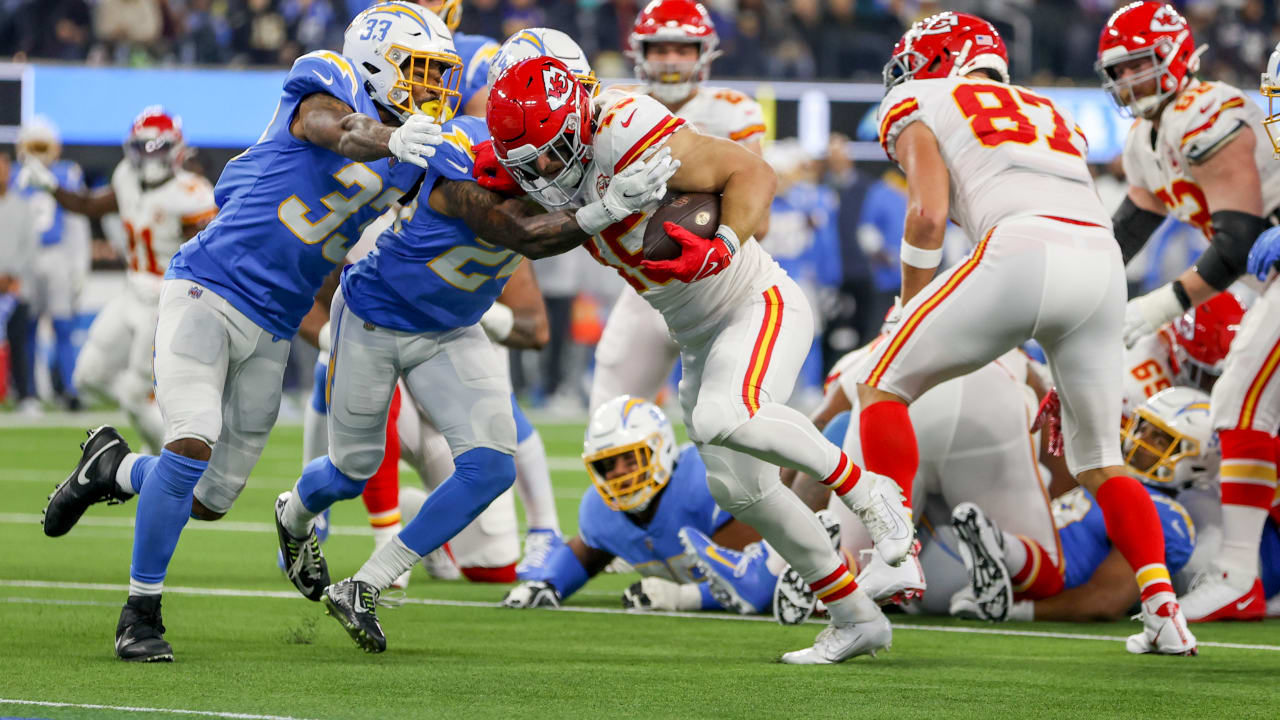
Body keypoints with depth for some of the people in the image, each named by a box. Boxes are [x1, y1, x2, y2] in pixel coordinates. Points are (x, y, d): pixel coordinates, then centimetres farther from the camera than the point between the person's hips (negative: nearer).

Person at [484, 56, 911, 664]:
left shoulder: (626, 135, -26)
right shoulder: (566, 173, -1)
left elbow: (752, 173, -22)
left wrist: (723, 248, -37)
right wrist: (505, 185, 0)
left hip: (759, 305, -9)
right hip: (700, 339, 9)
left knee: (723, 419, -35)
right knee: (738, 489, 8)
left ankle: (867, 492, -14)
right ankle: (855, 619, 19)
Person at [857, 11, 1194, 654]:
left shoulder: (920, 107, 18)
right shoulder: (1051, 114, 36)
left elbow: (928, 215, 3)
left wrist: (909, 317, 13)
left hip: (1022, 252, -5)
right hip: (1104, 260, 5)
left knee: (882, 383, 12)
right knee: (1098, 461, 18)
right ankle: (1164, 610, 3)